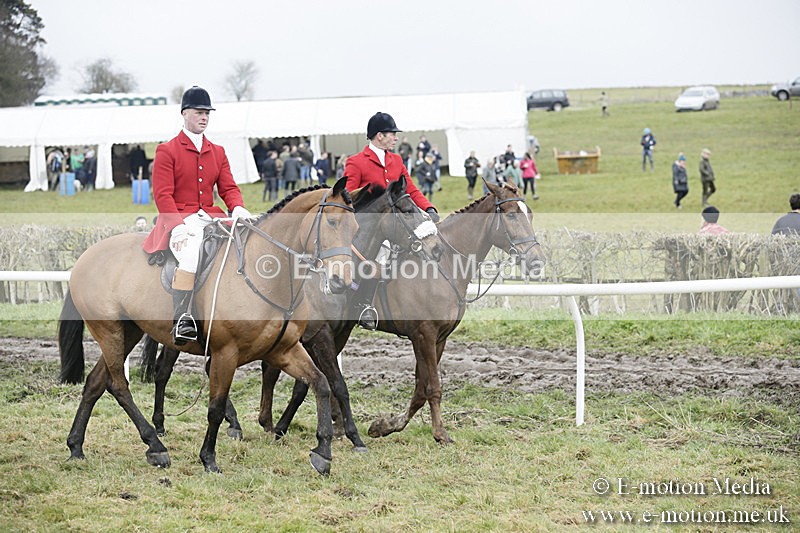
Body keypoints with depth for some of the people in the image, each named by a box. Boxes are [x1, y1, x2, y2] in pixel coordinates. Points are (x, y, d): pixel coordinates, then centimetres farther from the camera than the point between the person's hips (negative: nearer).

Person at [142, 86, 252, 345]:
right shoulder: (167, 151, 3)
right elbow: (162, 195, -5)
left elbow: (228, 188, 14)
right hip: (177, 219, -5)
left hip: (209, 217, 5)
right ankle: (181, 319, -38)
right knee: (192, 252, -37)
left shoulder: (217, 152, 20)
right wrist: (182, 223, -20)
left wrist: (238, 208, -10)